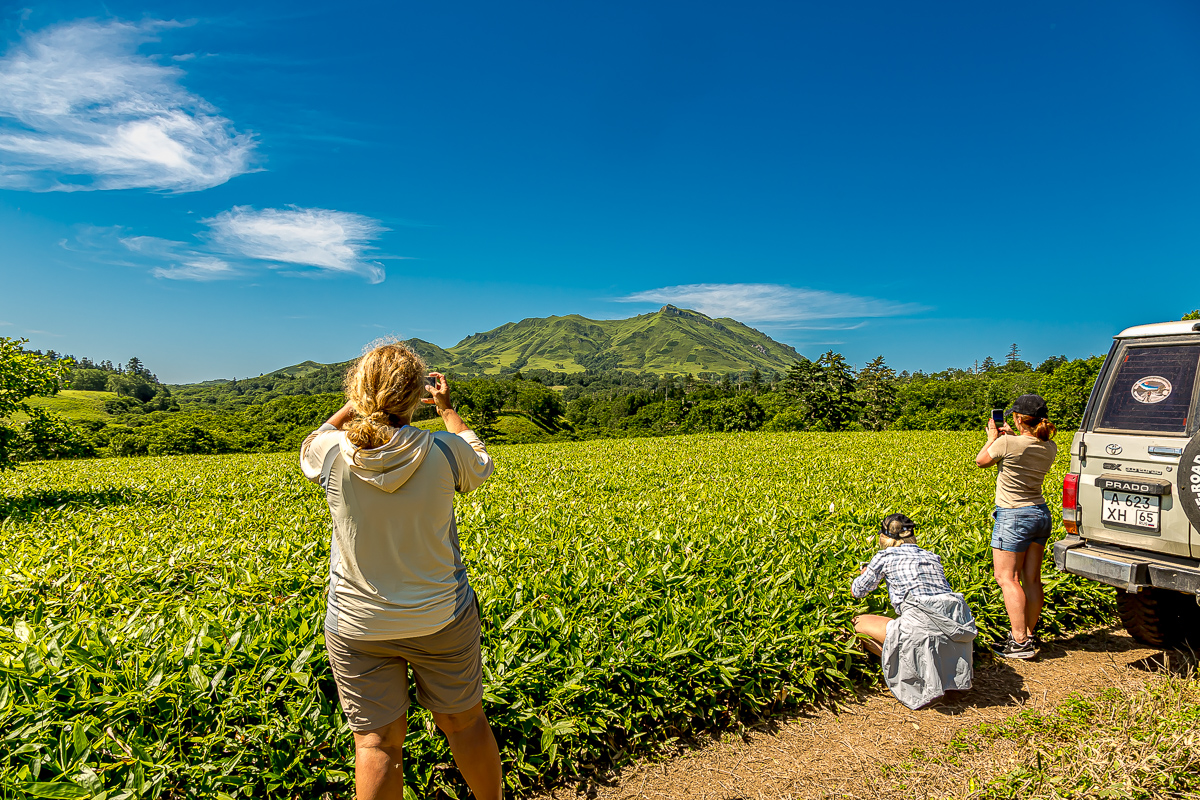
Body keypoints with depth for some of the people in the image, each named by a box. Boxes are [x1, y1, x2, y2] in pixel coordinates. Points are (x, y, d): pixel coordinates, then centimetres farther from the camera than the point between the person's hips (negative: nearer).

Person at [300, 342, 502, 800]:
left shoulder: (334, 454, -16)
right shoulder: (444, 452, -17)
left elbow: (309, 448, 11)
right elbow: (481, 467, 8)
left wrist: (357, 402, 11)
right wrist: (446, 407, 14)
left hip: (358, 627, 0)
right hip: (441, 620, 1)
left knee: (376, 741, 12)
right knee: (463, 722, 19)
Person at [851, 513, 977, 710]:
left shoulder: (886, 555, 10)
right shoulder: (933, 557, 24)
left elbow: (858, 591, 21)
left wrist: (864, 572, 43)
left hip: (923, 624, -6)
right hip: (958, 622, 7)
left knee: (858, 622, 8)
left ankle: (907, 666, -4)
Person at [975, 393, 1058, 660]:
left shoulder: (1007, 444, -21)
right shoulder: (1050, 448, 1)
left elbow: (981, 461, -3)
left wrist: (993, 437, 9)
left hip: (1013, 517, -7)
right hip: (1040, 513, 8)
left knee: (1007, 578, -2)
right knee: (1031, 579, 12)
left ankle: (1020, 642, -3)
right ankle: (1029, 634, 21)